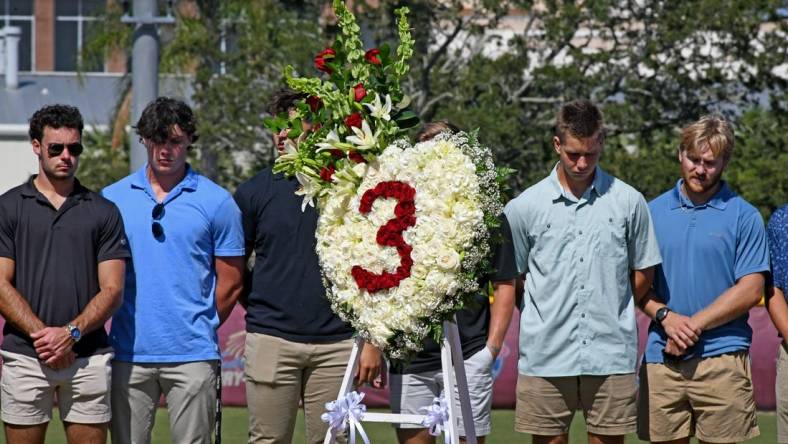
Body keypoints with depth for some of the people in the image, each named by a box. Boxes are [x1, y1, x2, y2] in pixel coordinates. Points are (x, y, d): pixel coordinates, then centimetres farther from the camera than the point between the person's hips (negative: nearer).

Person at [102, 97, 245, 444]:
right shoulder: (112, 199, 8)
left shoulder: (217, 202, 3)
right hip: (129, 352, 2)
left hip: (193, 354, -2)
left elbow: (230, 283, 6)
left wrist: (200, 329, 7)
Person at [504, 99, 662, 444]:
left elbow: (643, 273, 13)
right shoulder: (523, 208, 2)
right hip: (545, 360, 0)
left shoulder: (629, 202, 4)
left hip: (611, 358, 0)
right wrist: (543, 321, 5)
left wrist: (611, 316, 9)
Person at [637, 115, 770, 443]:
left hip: (722, 358, -3)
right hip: (660, 358, 3)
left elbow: (751, 290, -4)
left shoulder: (743, 216, 2)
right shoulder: (654, 212, 11)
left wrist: (694, 324, -10)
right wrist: (666, 317, -10)